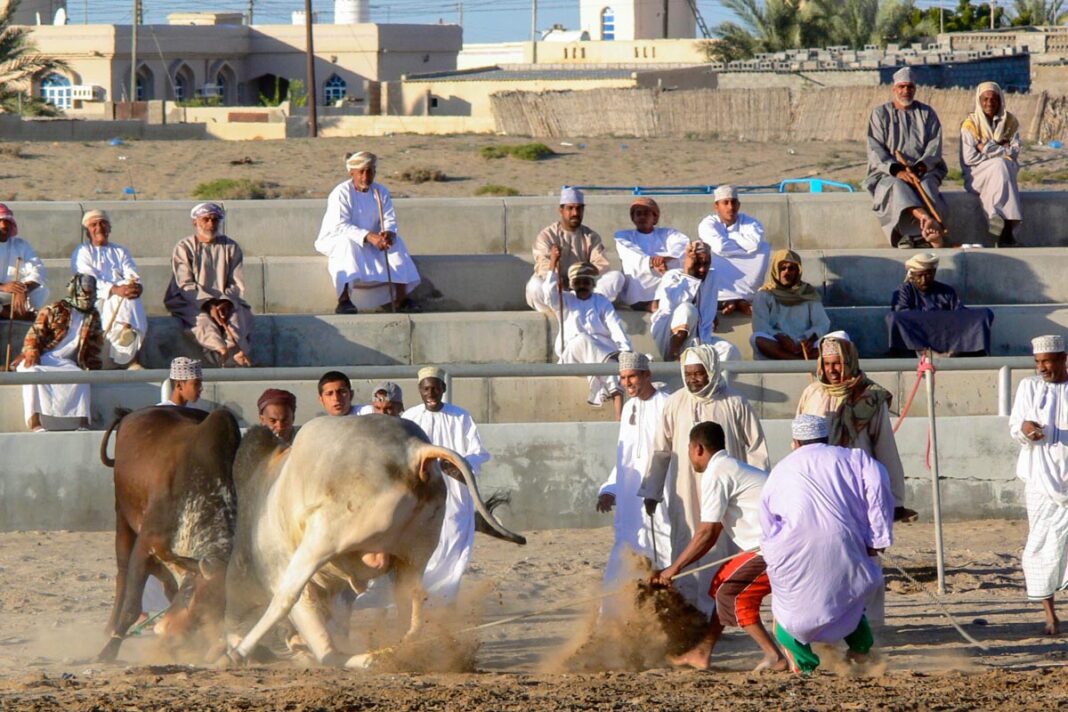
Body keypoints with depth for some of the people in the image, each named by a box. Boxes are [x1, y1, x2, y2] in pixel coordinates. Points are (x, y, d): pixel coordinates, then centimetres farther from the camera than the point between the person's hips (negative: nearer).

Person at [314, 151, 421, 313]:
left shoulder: (380, 192, 1)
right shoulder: (341, 193, -17)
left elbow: (390, 220, -6)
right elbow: (341, 226, -28)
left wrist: (388, 233, -32)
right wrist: (368, 237, -40)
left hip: (371, 241, 5)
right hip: (336, 238, -5)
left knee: (395, 243, -17)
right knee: (349, 245, -38)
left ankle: (401, 298, -19)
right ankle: (344, 300, -45)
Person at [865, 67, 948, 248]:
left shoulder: (926, 113, 16)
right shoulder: (880, 114, 12)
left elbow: (935, 145, 6)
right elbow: (875, 149, 0)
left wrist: (920, 166, -14)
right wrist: (897, 170, -16)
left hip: (923, 170, 1)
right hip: (888, 172, -1)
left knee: (927, 184, -34)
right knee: (897, 186, -36)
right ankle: (928, 222, -63)